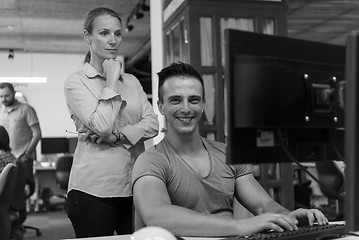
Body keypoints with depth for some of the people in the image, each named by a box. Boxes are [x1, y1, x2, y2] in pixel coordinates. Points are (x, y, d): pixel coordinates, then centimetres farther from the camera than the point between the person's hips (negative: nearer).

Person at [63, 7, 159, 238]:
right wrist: (112, 80, -6)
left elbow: (152, 124, 3)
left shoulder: (131, 80, 15)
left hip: (135, 185, 4)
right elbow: (102, 125, -14)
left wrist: (116, 136, -12)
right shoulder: (75, 82, 0)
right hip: (93, 189, -4)